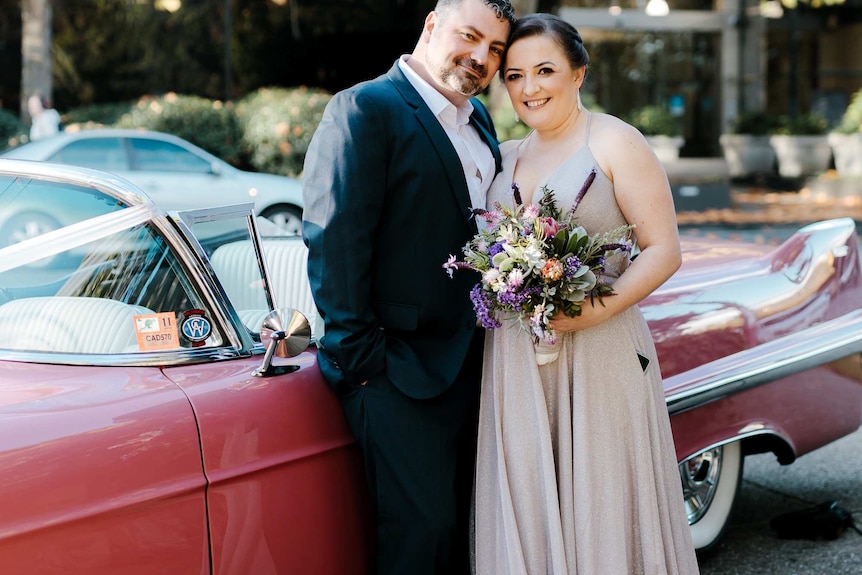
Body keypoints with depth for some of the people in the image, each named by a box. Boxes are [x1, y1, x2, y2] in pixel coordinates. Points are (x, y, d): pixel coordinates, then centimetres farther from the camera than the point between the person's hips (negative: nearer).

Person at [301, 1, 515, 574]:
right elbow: (333, 242, -17)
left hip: (471, 364, 8)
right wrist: (358, 355, -18)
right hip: (399, 373, -8)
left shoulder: (478, 120, 15)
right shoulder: (364, 110, -11)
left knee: (466, 522, 14)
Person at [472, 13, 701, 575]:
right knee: (526, 502, 8)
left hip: (600, 355, -5)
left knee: (600, 503, 1)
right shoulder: (506, 156, 14)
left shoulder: (615, 142, -4)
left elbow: (664, 250, -9)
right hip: (516, 360, 5)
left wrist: (599, 308, -21)